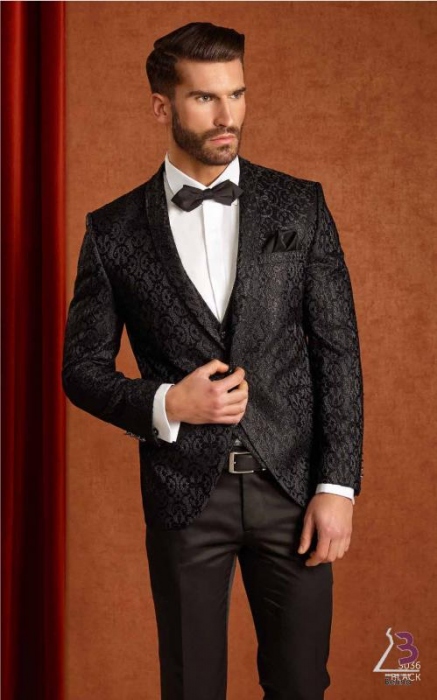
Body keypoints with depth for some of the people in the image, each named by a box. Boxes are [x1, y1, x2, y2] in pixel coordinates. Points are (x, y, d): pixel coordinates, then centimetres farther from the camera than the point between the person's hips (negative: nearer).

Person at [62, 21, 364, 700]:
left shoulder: (300, 205, 1)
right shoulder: (114, 231, -1)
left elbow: (338, 350, 0)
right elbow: (82, 366, 4)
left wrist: (338, 486, -5)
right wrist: (166, 404, -15)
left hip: (291, 486, 1)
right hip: (184, 493, 0)